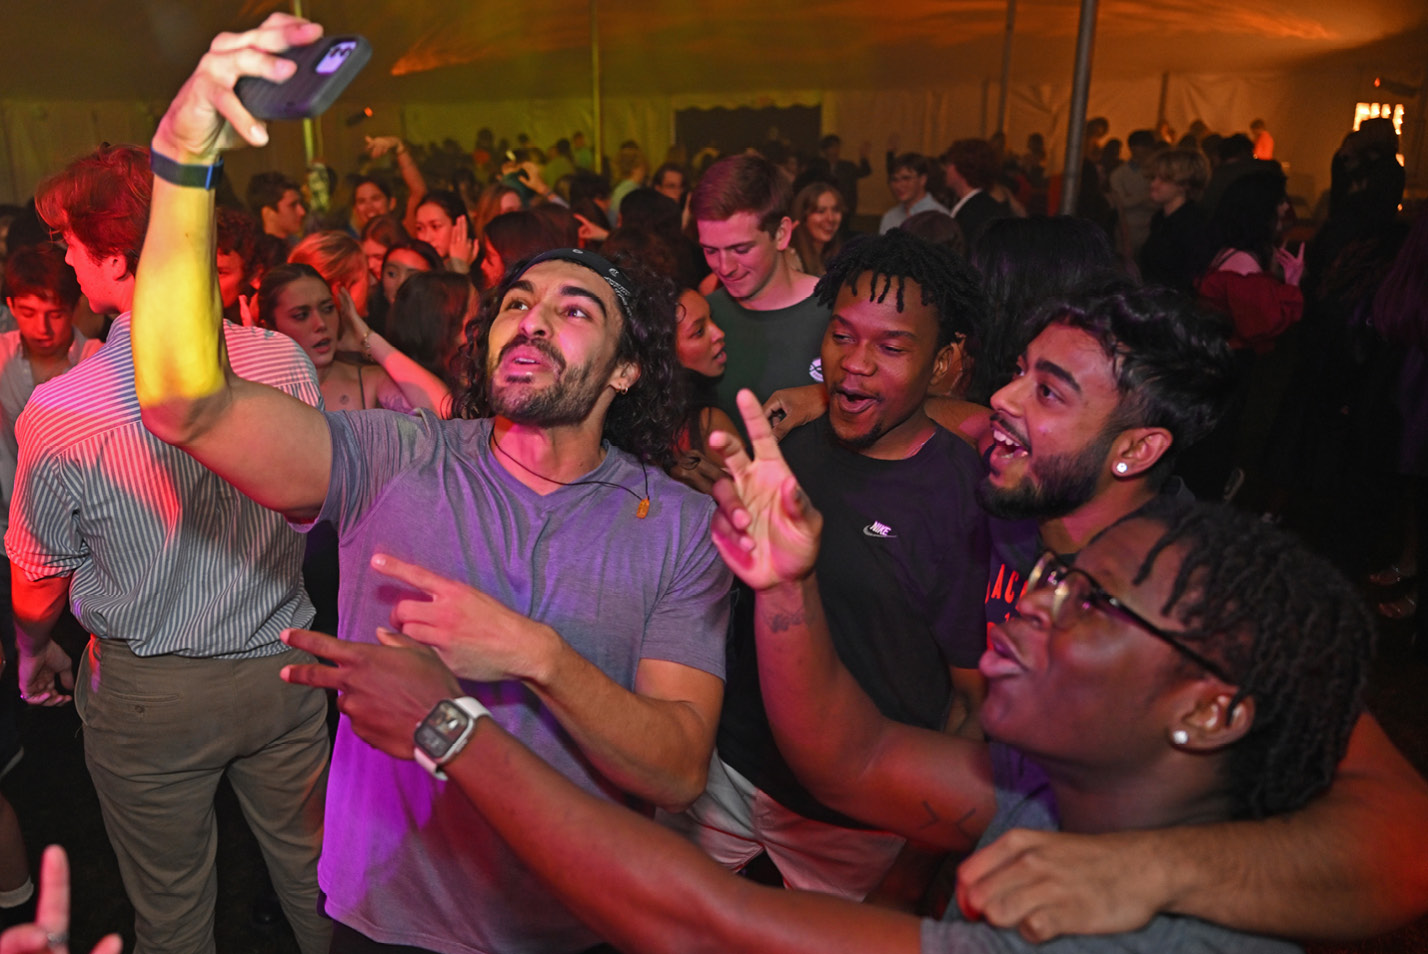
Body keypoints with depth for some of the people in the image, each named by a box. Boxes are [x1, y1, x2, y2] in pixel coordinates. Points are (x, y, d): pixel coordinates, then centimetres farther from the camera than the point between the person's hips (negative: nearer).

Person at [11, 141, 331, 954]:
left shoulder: (58, 411, -22)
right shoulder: (286, 362, -14)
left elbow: (41, 580, -6)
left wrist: (35, 652, 16)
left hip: (149, 696, -2)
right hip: (282, 669, 2)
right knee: (310, 867, 22)